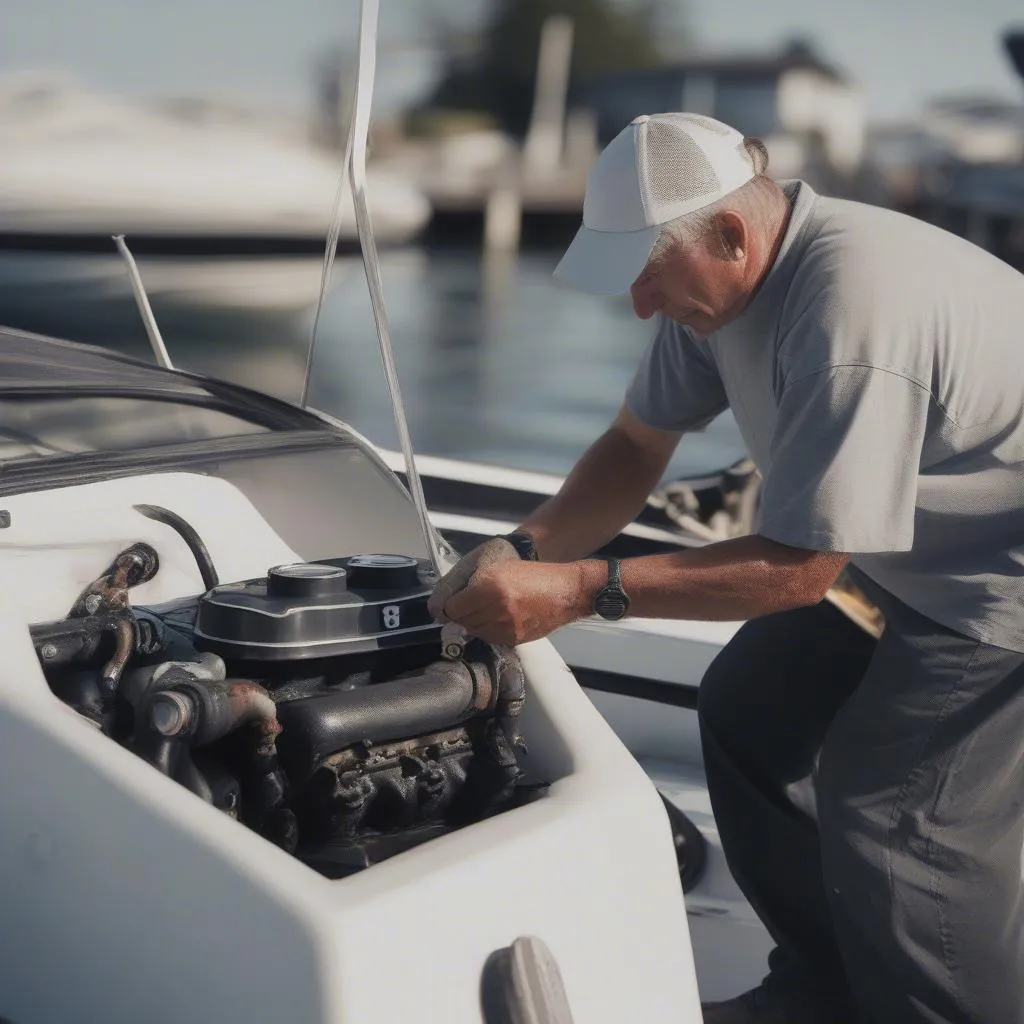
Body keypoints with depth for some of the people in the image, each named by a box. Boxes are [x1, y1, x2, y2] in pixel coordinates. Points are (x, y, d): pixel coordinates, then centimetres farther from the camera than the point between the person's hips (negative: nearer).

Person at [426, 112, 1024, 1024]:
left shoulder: (850, 309, -35)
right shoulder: (715, 278, -7)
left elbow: (800, 566, -31)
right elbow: (638, 443, 2)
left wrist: (579, 591, -32)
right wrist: (523, 551, -14)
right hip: (912, 561, 9)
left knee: (891, 808, -16)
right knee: (747, 710, 7)